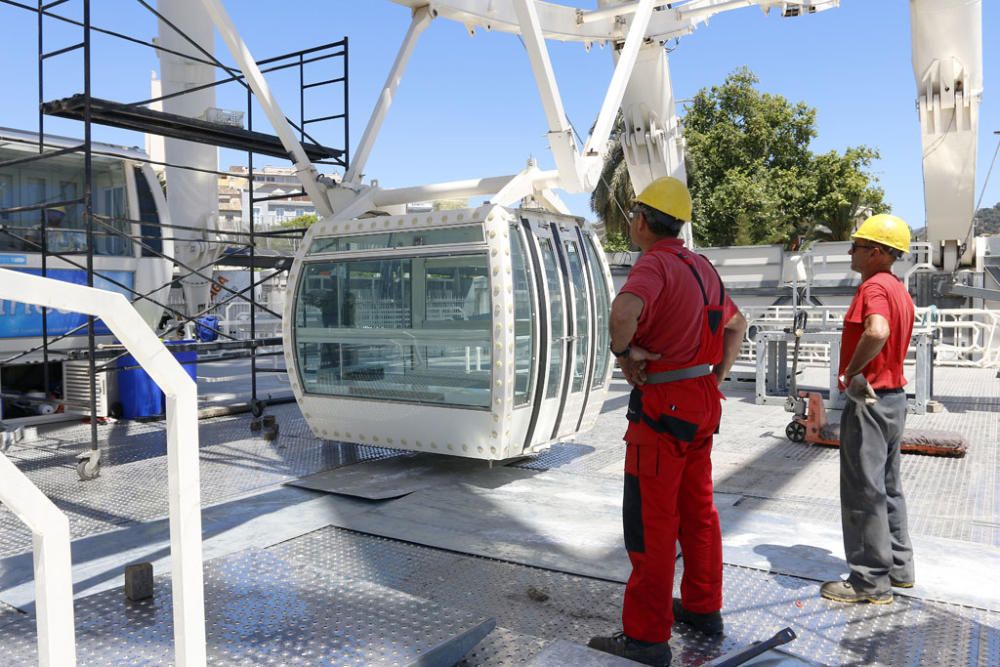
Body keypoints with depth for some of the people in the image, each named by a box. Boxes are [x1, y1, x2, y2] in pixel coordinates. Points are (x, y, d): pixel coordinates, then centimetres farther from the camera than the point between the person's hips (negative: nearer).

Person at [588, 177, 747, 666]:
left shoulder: (655, 264, -17)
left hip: (663, 407, -9)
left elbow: (625, 309, -40)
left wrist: (622, 352, -21)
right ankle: (703, 608, 33)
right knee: (697, 511, 18)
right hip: (702, 402, 9)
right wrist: (717, 378, 19)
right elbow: (737, 324, 24)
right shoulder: (701, 267, 11)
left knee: (650, 522, -1)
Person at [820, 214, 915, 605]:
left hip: (868, 400, -10)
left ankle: (870, 582, 7)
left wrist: (851, 372, -26)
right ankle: (898, 566, 29)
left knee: (863, 492, -2)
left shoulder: (874, 287, -18)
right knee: (888, 485, 19)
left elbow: (877, 332, -38)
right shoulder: (899, 290, 14)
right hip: (894, 395, 10)